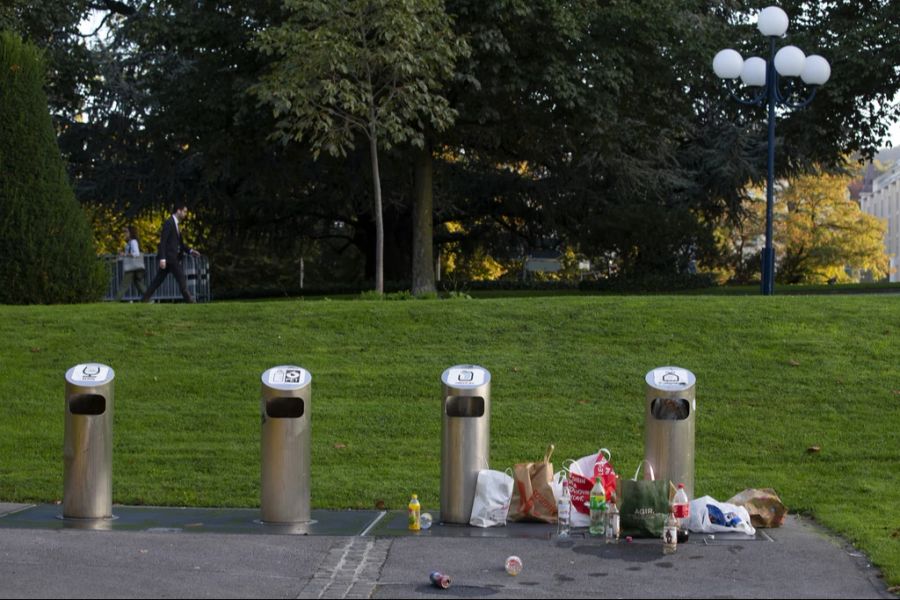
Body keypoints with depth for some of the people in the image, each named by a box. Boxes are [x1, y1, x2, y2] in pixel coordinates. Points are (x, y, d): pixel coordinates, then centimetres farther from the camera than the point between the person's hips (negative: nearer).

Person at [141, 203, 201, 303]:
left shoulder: (176, 224, 18)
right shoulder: (169, 223, -11)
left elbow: (179, 243, 23)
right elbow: (163, 241, -17)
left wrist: (190, 250, 10)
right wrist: (162, 258, -23)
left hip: (173, 257, 9)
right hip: (169, 256, -9)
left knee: (158, 280, 7)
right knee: (181, 277, -6)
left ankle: (145, 299, 8)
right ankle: (188, 299, -2)